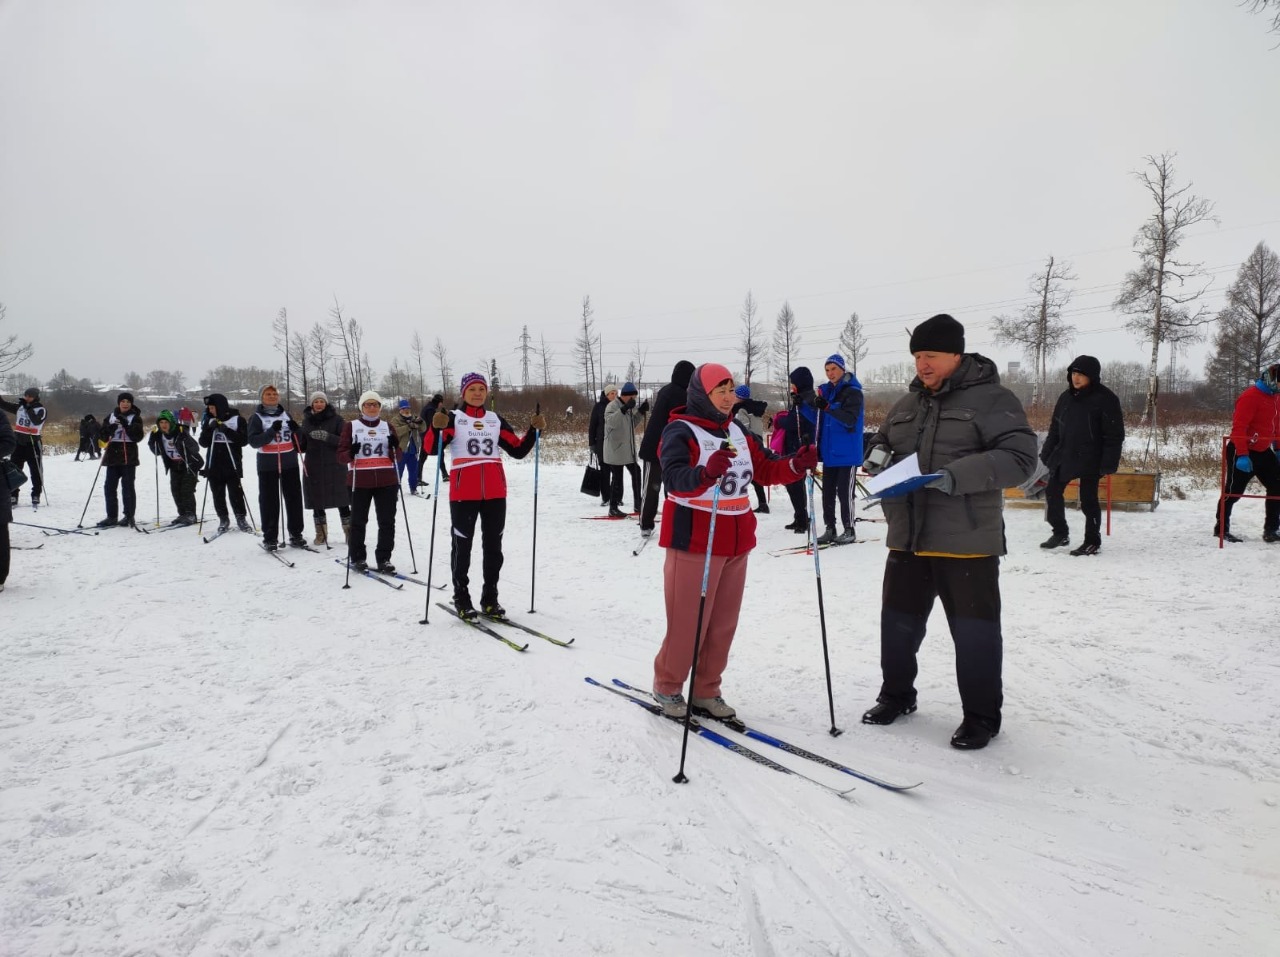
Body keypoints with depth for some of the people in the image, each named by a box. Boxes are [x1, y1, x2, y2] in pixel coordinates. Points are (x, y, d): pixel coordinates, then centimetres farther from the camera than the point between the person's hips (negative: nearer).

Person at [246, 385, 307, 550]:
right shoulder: (256, 417, 0)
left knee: (294, 498, 5)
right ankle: (270, 537, 5)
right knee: (269, 501, -1)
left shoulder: (286, 413, 12)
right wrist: (271, 431, -24)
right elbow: (253, 441, -12)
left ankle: (296, 534, 13)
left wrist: (296, 430, -8)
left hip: (290, 463, 4)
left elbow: (298, 440, 13)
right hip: (268, 465, -3)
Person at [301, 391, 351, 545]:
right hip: (313, 467, 3)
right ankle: (321, 534, 17)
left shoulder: (336, 419, -1)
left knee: (342, 501, -3)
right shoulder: (307, 420, 10)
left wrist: (327, 437, -22)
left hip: (334, 465, -3)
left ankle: (349, 532, 5)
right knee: (317, 502, 7)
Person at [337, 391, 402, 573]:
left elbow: (397, 456, 10)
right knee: (358, 521, 5)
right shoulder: (351, 426, 4)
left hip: (387, 481, 2)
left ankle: (384, 559, 9)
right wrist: (350, 453, -21)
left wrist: (395, 446, -11)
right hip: (360, 481, -2)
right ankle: (357, 558, 18)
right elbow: (341, 456, 1)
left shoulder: (387, 426, 11)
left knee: (387, 521, 2)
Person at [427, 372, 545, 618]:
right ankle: (461, 599, 12)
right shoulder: (453, 418, 0)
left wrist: (534, 430, -2)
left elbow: (518, 450, 11)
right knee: (462, 545, 2)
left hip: (495, 493, 4)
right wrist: (436, 428, -30)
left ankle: (490, 599, 18)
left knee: (493, 546, 8)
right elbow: (432, 448, -12)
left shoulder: (496, 420, 13)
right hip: (463, 493, -4)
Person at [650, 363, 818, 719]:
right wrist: (705, 473, -48)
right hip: (694, 540, -7)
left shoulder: (737, 432, 12)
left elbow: (765, 470, 15)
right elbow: (675, 478, -27)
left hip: (736, 541, 7)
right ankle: (667, 687, 20)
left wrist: (797, 465, -5)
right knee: (688, 622, -1)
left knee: (724, 623, 12)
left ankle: (706, 691, 26)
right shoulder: (680, 431, -12)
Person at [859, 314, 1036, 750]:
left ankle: (981, 714, 21)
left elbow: (1019, 457, -16)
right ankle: (896, 694, 34)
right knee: (898, 621, 14)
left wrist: (957, 476, -26)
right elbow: (883, 441, 25)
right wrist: (878, 453, 0)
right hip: (908, 538, 6)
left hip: (966, 542, -6)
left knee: (974, 631, 5)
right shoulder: (908, 403, 13)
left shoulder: (991, 399, -7)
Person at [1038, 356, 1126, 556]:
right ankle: (1060, 533, 27)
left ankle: (1093, 542, 14)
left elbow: (1114, 435, -11)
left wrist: (1109, 463, -17)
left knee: (1088, 500, 0)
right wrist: (1047, 453, 10)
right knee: (1052, 492, 10)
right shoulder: (1066, 397, 8)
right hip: (1063, 456, 7)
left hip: (1090, 460, -6)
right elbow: (1055, 428, 15)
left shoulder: (1105, 399, -10)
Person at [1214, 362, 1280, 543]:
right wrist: (1242, 455, -27)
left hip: (1263, 452, 9)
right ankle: (1221, 529, 10)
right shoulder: (1251, 396, -18)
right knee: (1233, 491, -1)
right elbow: (1238, 427, -23)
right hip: (1243, 453, -9)